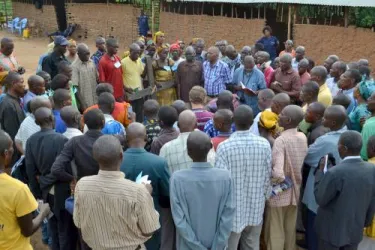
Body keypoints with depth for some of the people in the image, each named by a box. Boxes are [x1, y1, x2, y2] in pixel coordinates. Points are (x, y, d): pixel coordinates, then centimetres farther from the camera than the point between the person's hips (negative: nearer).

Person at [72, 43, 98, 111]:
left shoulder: (92, 63, 5)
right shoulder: (75, 66, -13)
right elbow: (75, 87, -14)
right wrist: (81, 103, -15)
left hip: (95, 99, 5)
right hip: (85, 101, -5)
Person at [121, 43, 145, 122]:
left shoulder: (139, 60, 6)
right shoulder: (123, 62, -12)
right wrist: (126, 88, -17)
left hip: (139, 92, 6)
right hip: (129, 93, -6)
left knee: (140, 113, 13)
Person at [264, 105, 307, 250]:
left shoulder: (280, 141, -24)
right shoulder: (303, 137, -3)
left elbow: (278, 174, -31)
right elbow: (302, 162, 7)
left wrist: (269, 182, -14)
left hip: (279, 194, -6)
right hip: (295, 191, 6)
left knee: (275, 233, 8)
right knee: (290, 230, 20)